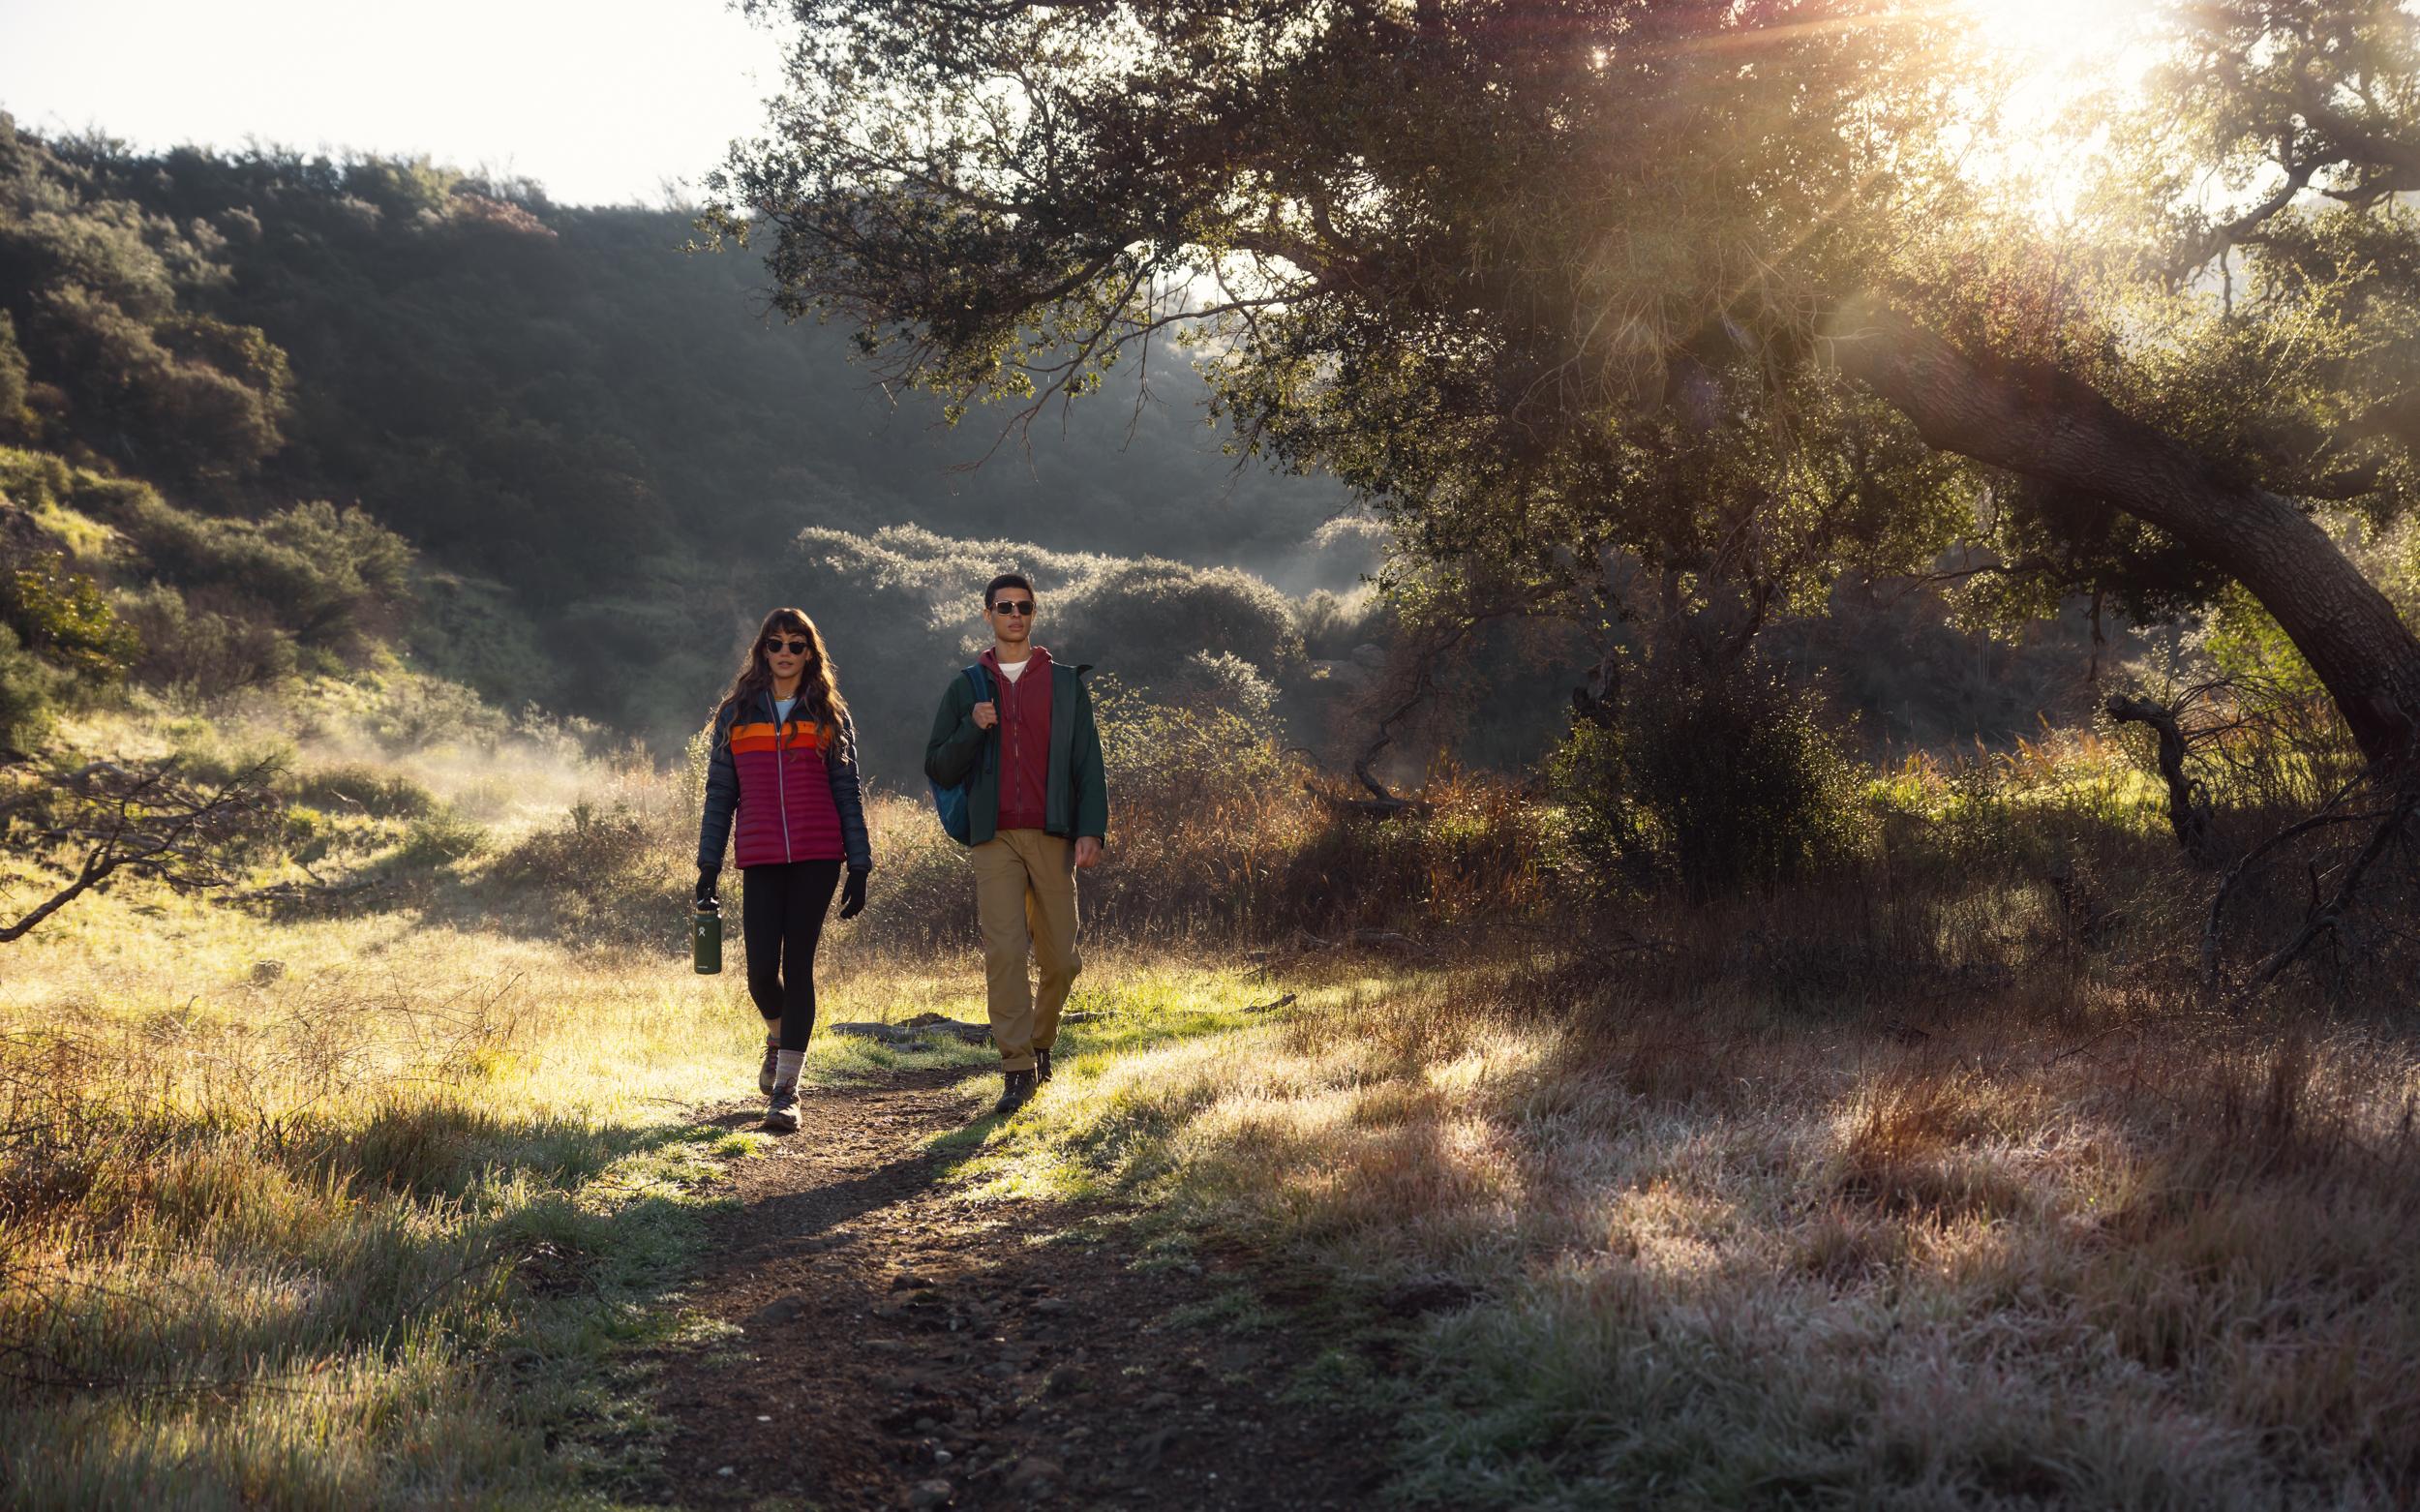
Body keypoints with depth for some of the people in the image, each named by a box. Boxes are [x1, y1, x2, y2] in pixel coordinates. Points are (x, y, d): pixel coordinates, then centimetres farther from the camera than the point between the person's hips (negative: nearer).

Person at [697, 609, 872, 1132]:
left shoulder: (829, 715, 9)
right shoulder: (736, 713, 11)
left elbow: (847, 793, 7)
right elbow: (720, 793, 11)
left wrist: (859, 867, 1)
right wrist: (708, 864, 6)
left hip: (817, 856, -1)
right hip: (761, 860, 1)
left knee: (799, 965, -3)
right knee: (761, 969, -5)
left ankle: (786, 1089, 2)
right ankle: (778, 1036, 30)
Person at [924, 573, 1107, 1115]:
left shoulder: (1067, 684, 11)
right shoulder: (966, 688, 12)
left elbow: (1088, 764, 7)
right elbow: (939, 768, 9)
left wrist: (1091, 831, -5)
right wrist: (973, 729, -9)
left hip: (1052, 837, 1)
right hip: (993, 839, 0)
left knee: (1059, 958, 2)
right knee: (1003, 950, -12)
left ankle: (1041, 1038, 29)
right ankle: (1017, 1068, -8)